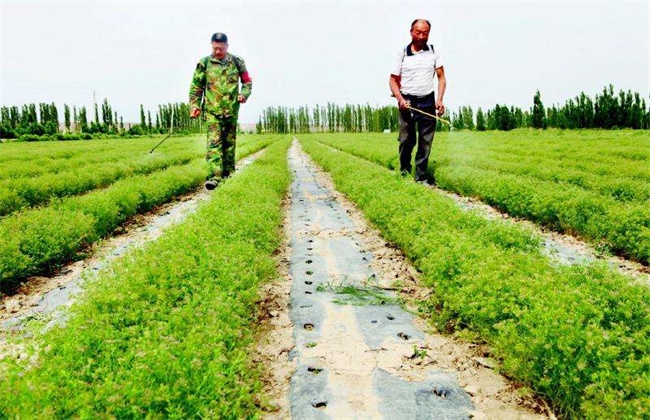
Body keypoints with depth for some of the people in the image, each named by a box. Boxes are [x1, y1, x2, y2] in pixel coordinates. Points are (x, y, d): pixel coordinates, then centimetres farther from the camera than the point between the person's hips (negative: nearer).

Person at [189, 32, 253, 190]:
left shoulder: (237, 62, 5)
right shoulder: (204, 63, 2)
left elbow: (247, 81, 15)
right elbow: (196, 86, 6)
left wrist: (244, 94, -4)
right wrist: (194, 105, -3)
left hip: (231, 109, 2)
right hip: (212, 110, -2)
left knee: (230, 141, 10)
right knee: (214, 141, -13)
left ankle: (228, 172, 22)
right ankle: (215, 175, -20)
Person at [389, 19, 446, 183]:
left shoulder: (434, 52, 5)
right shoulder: (402, 54, 2)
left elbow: (441, 77, 5)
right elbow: (393, 80, 3)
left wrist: (440, 99, -8)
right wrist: (400, 99, -13)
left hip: (428, 102, 1)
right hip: (407, 101, -1)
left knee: (426, 141, 0)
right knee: (406, 140, 2)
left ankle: (421, 178, 7)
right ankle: (404, 171, 22)